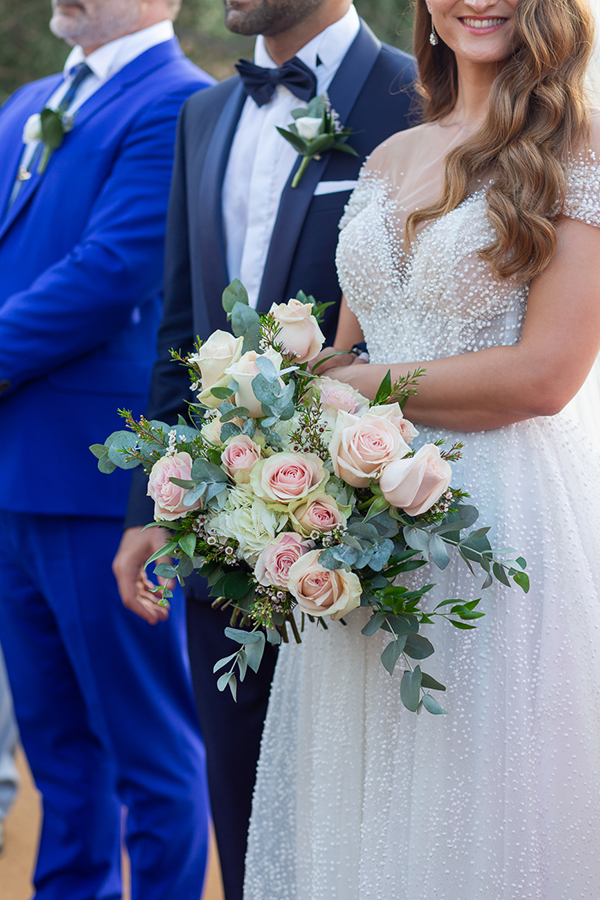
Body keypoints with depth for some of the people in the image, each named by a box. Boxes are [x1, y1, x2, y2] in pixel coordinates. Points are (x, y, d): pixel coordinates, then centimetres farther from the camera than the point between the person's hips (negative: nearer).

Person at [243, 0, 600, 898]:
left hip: (505, 514, -5)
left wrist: (359, 387, -7)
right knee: (355, 822, 9)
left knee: (477, 827, 1)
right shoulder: (389, 159, 14)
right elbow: (343, 361, 15)